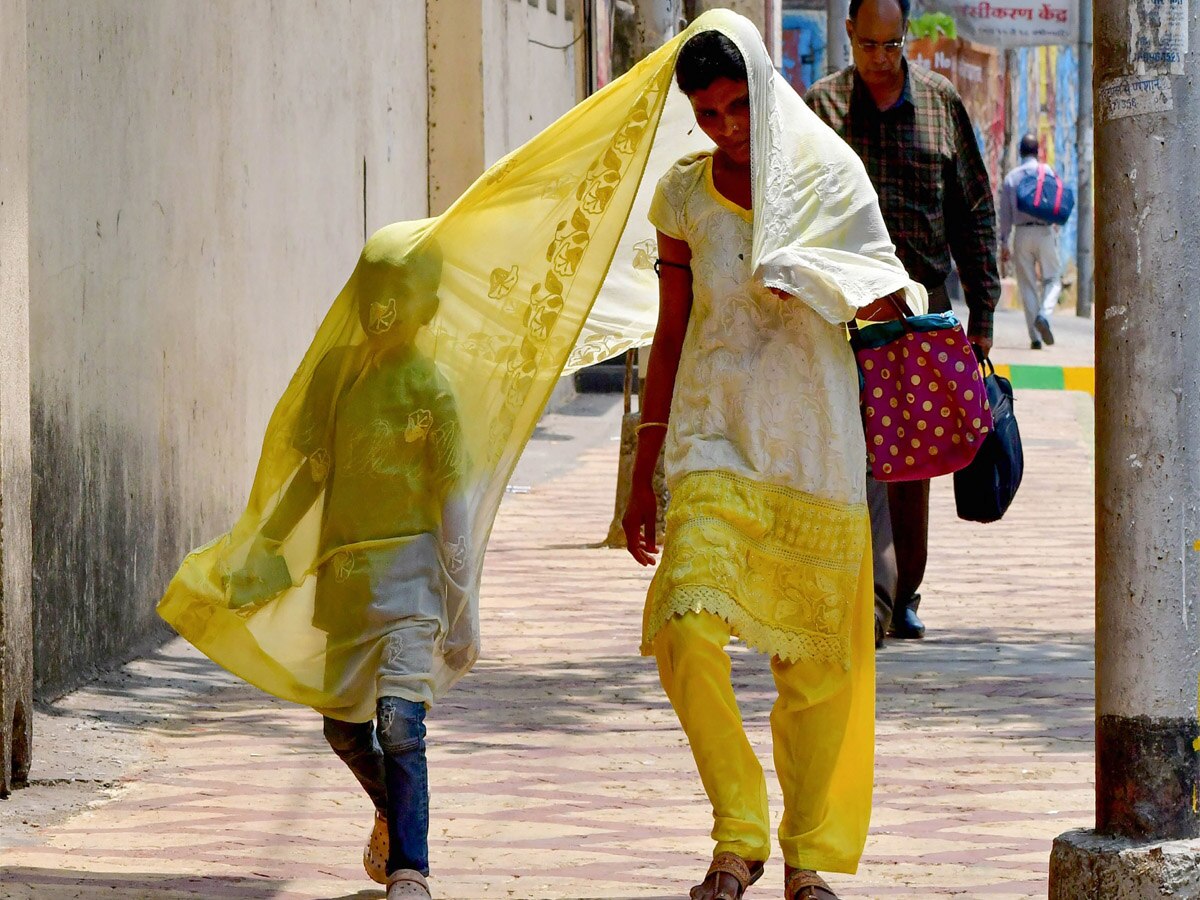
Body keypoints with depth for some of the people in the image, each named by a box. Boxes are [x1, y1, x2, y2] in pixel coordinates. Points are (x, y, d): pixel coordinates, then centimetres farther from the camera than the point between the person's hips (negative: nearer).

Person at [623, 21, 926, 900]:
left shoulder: (829, 176, 1)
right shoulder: (685, 195, 6)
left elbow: (883, 306, -2)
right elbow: (671, 335, 13)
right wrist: (643, 475, 13)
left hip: (814, 443, 0)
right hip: (714, 439, 0)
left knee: (819, 662, 2)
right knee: (687, 634, -19)